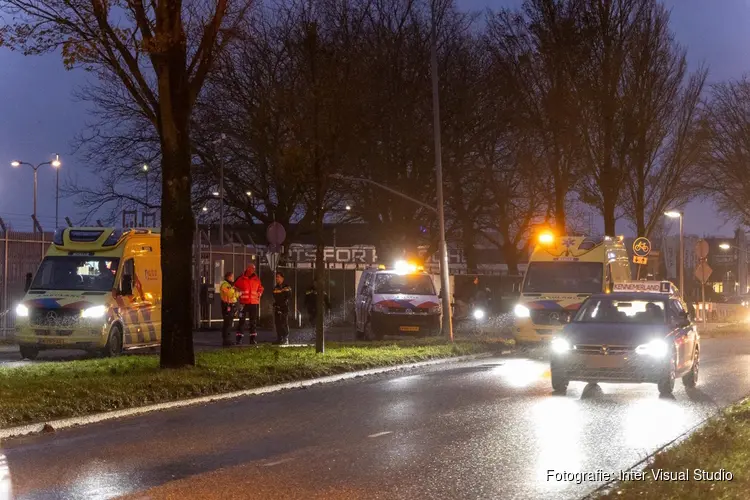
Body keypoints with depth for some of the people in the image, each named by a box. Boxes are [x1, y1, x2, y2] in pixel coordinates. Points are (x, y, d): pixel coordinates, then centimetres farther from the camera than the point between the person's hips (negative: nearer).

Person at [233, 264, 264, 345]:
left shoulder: (256, 279, 9)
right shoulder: (241, 279, 0)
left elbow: (260, 288, 22)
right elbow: (235, 287, 10)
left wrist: (259, 294, 7)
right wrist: (239, 293, -3)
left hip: (254, 303, 4)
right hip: (244, 303, -3)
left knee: (253, 321, 7)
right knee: (241, 320, -5)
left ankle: (252, 338, 12)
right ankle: (239, 338, -3)